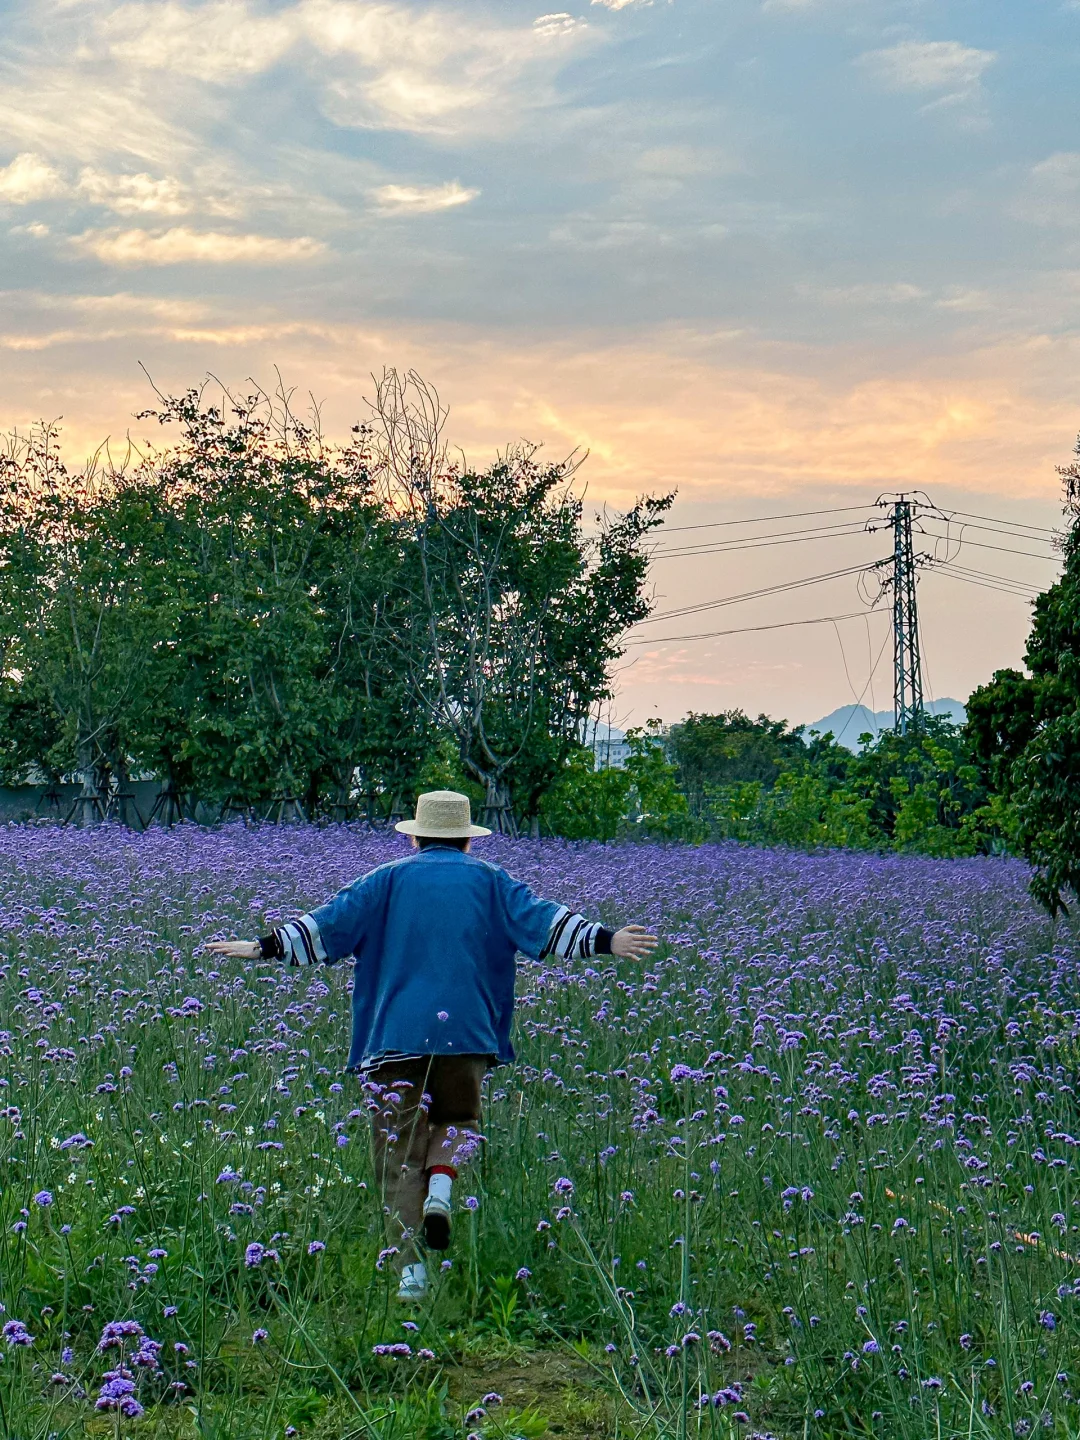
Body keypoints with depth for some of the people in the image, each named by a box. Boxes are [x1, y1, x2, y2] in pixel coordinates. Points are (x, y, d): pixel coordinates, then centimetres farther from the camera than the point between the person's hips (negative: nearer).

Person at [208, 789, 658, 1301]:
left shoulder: (388, 879, 12)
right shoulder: (489, 881, 13)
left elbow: (332, 920, 4)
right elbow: (540, 919, 1)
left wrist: (264, 947, 6)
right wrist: (605, 941, -3)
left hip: (395, 1034, -1)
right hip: (465, 1031, 1)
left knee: (399, 1150, 1)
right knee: (459, 1119, 23)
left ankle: (410, 1267, -10)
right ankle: (440, 1186, -8)